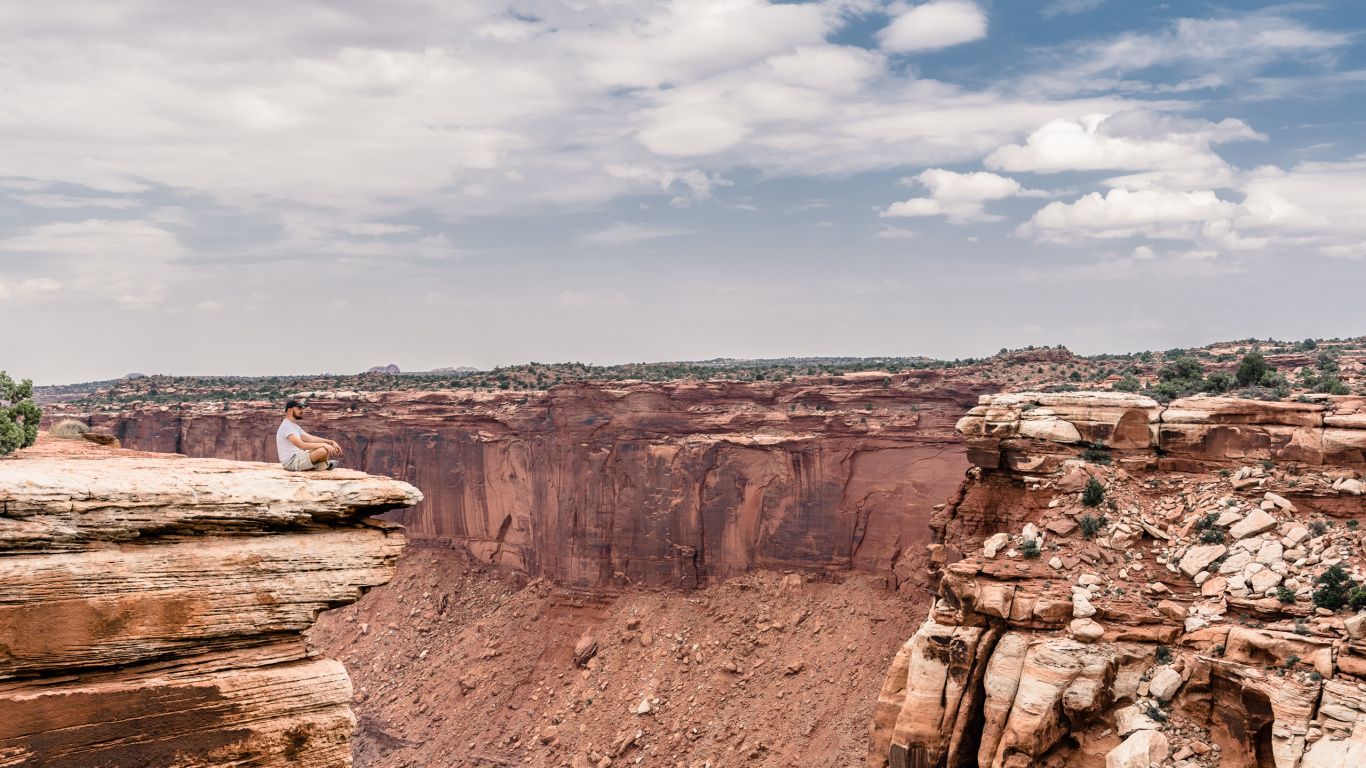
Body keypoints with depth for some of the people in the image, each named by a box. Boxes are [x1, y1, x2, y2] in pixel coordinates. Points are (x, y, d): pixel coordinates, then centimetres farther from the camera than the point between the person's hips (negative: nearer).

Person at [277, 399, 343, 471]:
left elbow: (311, 438, 15)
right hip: (291, 462, -11)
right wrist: (324, 445, -24)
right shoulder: (286, 426, -16)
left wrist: (331, 442, 3)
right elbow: (301, 445, -27)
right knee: (323, 450, -26)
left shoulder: (295, 426, 18)